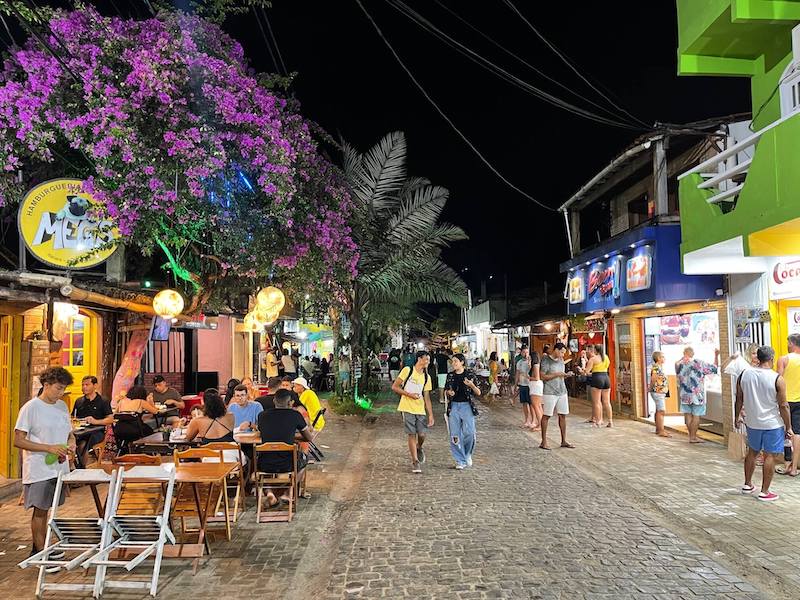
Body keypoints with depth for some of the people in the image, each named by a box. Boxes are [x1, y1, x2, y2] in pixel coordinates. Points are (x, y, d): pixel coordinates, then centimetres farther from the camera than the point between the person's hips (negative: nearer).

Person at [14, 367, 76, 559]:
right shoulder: (30, 408, -10)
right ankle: (40, 550, 13)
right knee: (40, 509, 3)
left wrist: (71, 443, -4)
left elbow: (69, 433, 19)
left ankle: (40, 547, 24)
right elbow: (18, 441, -13)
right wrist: (49, 448, -20)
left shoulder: (62, 406, 9)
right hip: (39, 469, -6)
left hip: (59, 467, 6)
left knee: (44, 509, 15)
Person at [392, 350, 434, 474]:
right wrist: (409, 394, -12)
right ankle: (415, 461, 6)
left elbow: (427, 397, 11)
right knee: (412, 434, -4)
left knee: (422, 434, -3)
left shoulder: (427, 377, 11)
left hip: (420, 410, 4)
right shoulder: (407, 370, -3)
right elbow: (394, 387, -4)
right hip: (407, 408, -4)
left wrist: (431, 415, 5)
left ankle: (419, 449, 30)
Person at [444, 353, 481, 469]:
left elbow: (478, 393, 2)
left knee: (469, 432, -9)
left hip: (466, 406, -3)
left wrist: (472, 385, -17)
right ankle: (460, 461, 10)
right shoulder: (450, 375, 9)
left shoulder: (470, 375, 0)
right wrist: (449, 392, -2)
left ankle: (467, 454, 17)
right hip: (453, 406, 3)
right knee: (455, 435, 0)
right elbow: (446, 390, 21)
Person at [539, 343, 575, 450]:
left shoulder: (561, 360, 14)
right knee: (546, 416, -1)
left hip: (562, 392, 7)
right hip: (549, 392, -7)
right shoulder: (546, 360, -8)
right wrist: (557, 374, -16)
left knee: (563, 415, 6)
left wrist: (566, 375, 2)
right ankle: (543, 442, 5)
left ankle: (564, 441, 15)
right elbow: (543, 377, -13)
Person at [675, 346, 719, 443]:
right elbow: (714, 368, -4)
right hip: (697, 395, -4)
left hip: (685, 395, 4)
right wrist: (716, 356, 10)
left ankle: (691, 435, 15)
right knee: (696, 416, 2)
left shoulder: (679, 364, 0)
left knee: (688, 415, 10)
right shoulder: (699, 363, -11)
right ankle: (693, 437, 3)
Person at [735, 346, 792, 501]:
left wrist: (738, 416, 19)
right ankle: (764, 492, 10)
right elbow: (783, 406, -12)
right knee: (770, 456, 5)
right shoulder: (777, 379, -16)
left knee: (752, 452, 19)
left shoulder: (744, 374, -4)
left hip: (752, 423, 4)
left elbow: (739, 399, 5)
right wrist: (788, 427, -3)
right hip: (772, 424, -4)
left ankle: (747, 485, 30)